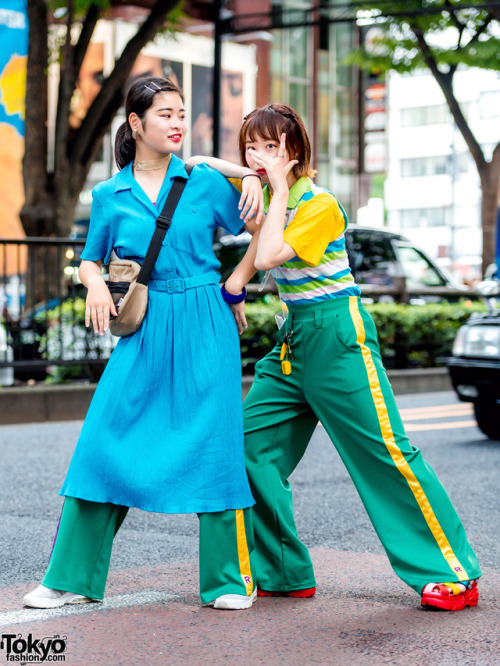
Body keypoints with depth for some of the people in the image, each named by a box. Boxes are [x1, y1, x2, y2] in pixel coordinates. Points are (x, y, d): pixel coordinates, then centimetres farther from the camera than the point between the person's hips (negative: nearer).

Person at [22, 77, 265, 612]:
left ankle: (230, 579, 11)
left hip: (204, 327, -1)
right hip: (143, 332, 1)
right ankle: (73, 578, 7)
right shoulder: (109, 195, 6)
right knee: (104, 442, -4)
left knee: (214, 446, -3)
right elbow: (90, 260, 15)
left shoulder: (205, 181, 2)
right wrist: (95, 283, -4)